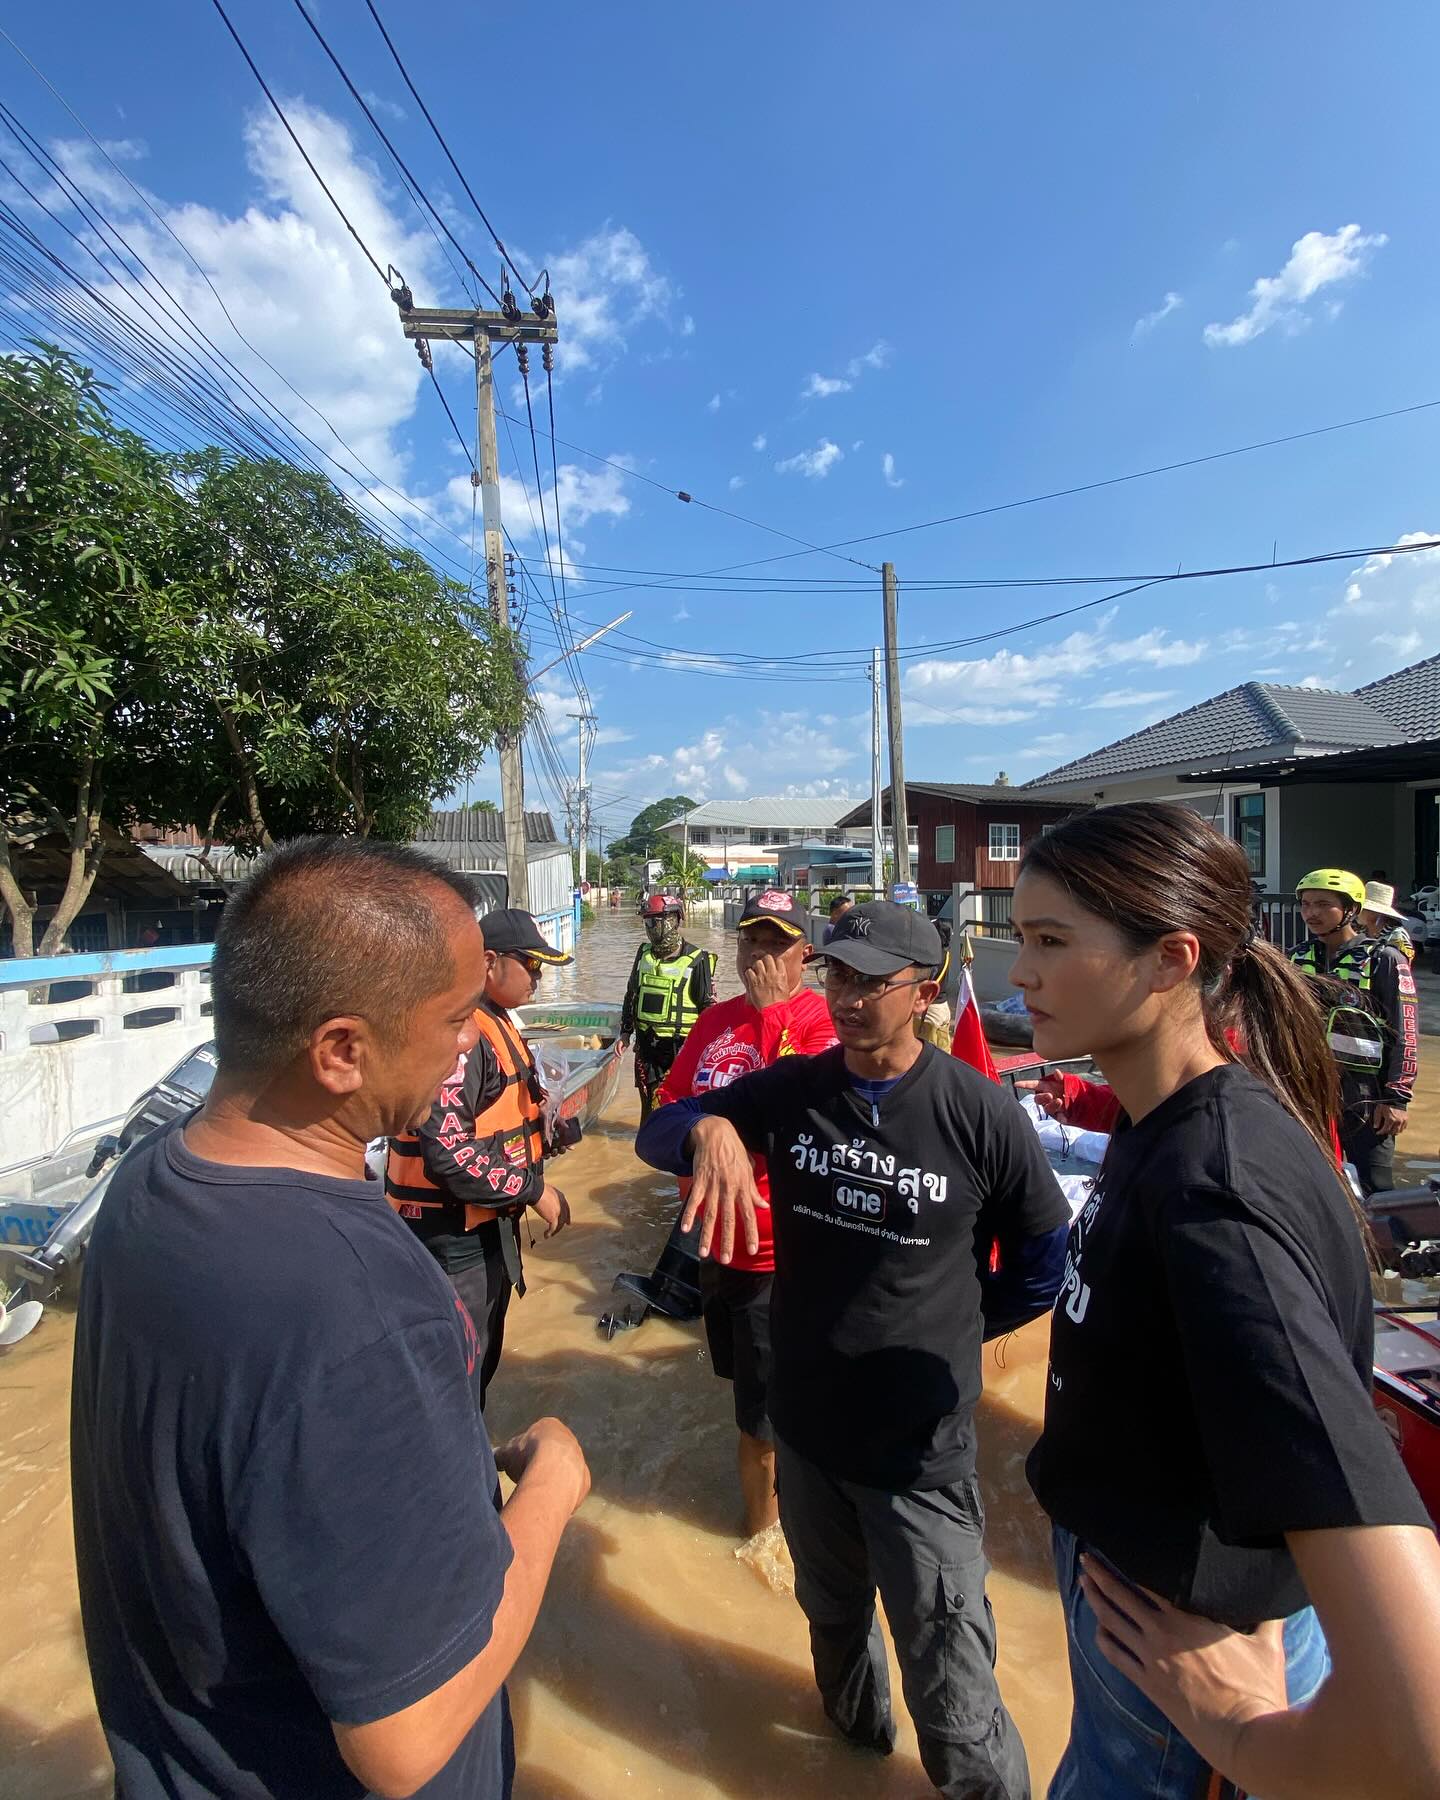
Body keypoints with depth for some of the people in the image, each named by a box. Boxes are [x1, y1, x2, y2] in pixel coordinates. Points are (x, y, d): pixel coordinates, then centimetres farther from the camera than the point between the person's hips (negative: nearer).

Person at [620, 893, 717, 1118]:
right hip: (646, 1044, 5)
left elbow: (709, 1006, -7)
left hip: (680, 1046, -5)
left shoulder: (696, 961, -11)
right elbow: (631, 995, 18)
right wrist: (625, 1031, 17)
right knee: (649, 1098, 14)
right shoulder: (644, 954, 7)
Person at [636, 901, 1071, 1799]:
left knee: (953, 1702, 9)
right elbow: (655, 1132, -5)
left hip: (921, 1447, -4)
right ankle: (856, 1723, 60)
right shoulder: (790, 1088, -9)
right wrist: (707, 1126, -27)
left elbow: (1046, 1261, -5)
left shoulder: (980, 1110, -19)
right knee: (833, 1615, 31)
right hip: (806, 1425, 5)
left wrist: (949, 1323, -1)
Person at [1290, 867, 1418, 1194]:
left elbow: (1405, 1034, -7)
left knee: (1376, 1194, 0)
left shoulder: (1383, 960, -5)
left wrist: (1397, 1098, -10)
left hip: (1364, 1096, -5)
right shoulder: (1299, 958, 10)